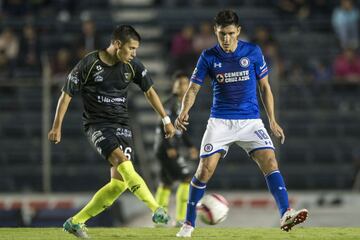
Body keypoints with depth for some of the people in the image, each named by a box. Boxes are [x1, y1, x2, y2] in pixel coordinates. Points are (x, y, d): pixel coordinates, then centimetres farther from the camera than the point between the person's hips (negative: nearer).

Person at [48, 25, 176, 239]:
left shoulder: (132, 65, 1)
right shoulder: (89, 64, -11)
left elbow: (150, 91, 14)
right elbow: (67, 94, -3)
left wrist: (166, 120, 13)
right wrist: (57, 127, -2)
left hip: (122, 124, 5)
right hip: (97, 124, -5)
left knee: (120, 182, -5)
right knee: (123, 162, -29)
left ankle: (76, 222, 5)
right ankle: (157, 210, -35)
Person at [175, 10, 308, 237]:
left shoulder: (253, 52, -1)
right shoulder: (209, 57, -1)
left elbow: (265, 87, 8)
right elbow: (193, 89, 1)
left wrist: (272, 120, 3)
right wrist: (184, 112, -19)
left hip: (250, 120, 0)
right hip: (220, 122, 0)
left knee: (270, 161, -19)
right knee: (205, 169, -10)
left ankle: (286, 214, -24)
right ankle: (189, 223, 4)